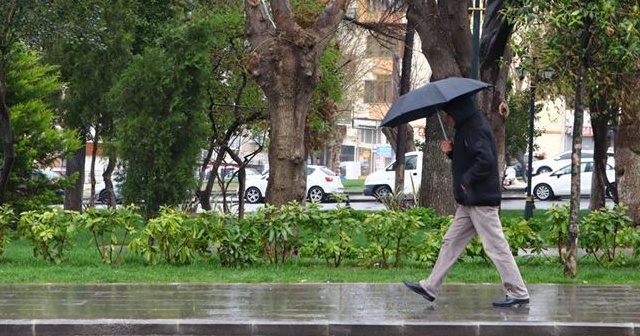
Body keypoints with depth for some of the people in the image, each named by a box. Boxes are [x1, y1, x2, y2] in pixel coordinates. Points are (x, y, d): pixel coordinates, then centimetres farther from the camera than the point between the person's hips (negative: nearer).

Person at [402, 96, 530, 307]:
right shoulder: (466, 129, 17)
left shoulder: (475, 130, -16)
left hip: (481, 201, -11)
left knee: (496, 246, -7)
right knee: (451, 242, 12)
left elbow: (486, 161, -26)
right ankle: (430, 288, 17)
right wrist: (451, 152, 6)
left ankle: (519, 294, -1)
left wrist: (466, 180, -18)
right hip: (469, 202, 11)